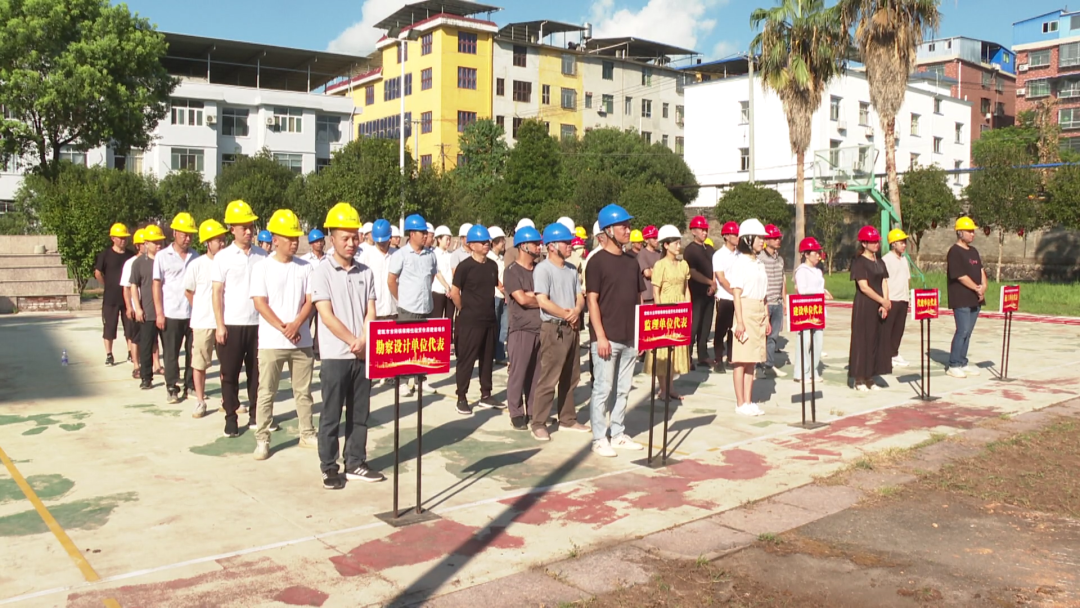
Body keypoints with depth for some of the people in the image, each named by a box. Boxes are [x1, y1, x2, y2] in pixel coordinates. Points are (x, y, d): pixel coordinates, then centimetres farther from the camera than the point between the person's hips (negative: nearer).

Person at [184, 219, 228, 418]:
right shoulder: (197, 264, -6)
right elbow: (188, 291, 6)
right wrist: (201, 310, 9)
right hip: (203, 322, -2)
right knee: (199, 364, 5)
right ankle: (200, 402, 17)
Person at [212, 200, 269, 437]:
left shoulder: (262, 256, 5)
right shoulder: (223, 257, -1)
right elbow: (217, 293, -2)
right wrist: (219, 325, -8)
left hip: (258, 323, 2)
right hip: (231, 325, -2)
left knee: (257, 372, 8)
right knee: (230, 373, 4)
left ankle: (255, 416, 18)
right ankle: (231, 419, 13)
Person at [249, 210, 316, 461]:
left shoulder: (305, 268, 5)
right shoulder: (262, 267, -2)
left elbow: (310, 301, 2)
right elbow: (260, 303, -7)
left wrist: (296, 325, -14)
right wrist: (283, 328, -14)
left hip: (302, 341, 3)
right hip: (271, 342, -2)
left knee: (303, 391, 11)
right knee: (266, 392, 2)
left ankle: (307, 434, 21)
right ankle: (262, 439, 9)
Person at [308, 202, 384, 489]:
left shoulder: (366, 273, 8)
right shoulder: (321, 273, -6)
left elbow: (370, 313, 5)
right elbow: (327, 316, -12)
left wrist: (363, 341, -11)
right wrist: (354, 342, -13)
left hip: (363, 355, 4)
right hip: (335, 356, -4)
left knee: (360, 413, 11)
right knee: (331, 415, 3)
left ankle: (355, 464, 21)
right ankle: (329, 468, 13)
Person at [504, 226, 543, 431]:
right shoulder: (512, 272, -4)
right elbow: (522, 299, -13)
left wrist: (531, 295, -10)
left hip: (540, 328, 5)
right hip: (521, 329, -5)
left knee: (536, 372, 9)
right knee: (518, 372, -2)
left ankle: (534, 411, 18)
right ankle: (516, 414, 6)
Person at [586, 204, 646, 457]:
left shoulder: (631, 261, 12)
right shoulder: (597, 261, -7)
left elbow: (638, 298, 16)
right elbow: (592, 301, -10)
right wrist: (600, 336, -16)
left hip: (630, 337, 6)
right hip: (607, 338, -6)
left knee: (622, 389, 13)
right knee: (603, 388, -1)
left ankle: (618, 434, 23)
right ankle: (599, 438, 8)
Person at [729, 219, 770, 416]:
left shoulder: (759, 263, 14)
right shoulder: (740, 263, -8)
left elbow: (763, 294, 17)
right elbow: (736, 294, -12)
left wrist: (767, 319, 15)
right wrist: (739, 322, -17)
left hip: (760, 313, 8)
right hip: (746, 311, -7)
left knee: (753, 359, 10)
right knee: (742, 360, -3)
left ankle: (748, 401, 16)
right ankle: (740, 403, 4)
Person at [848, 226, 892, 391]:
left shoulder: (880, 262, 14)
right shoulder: (859, 262, -8)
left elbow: (884, 284, 8)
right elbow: (864, 287, -15)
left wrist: (885, 304, -6)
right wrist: (882, 301, -15)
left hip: (879, 308, 7)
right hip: (863, 307, -7)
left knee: (877, 340, 7)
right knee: (862, 340, -4)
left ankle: (870, 378, 15)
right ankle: (859, 379, 1)